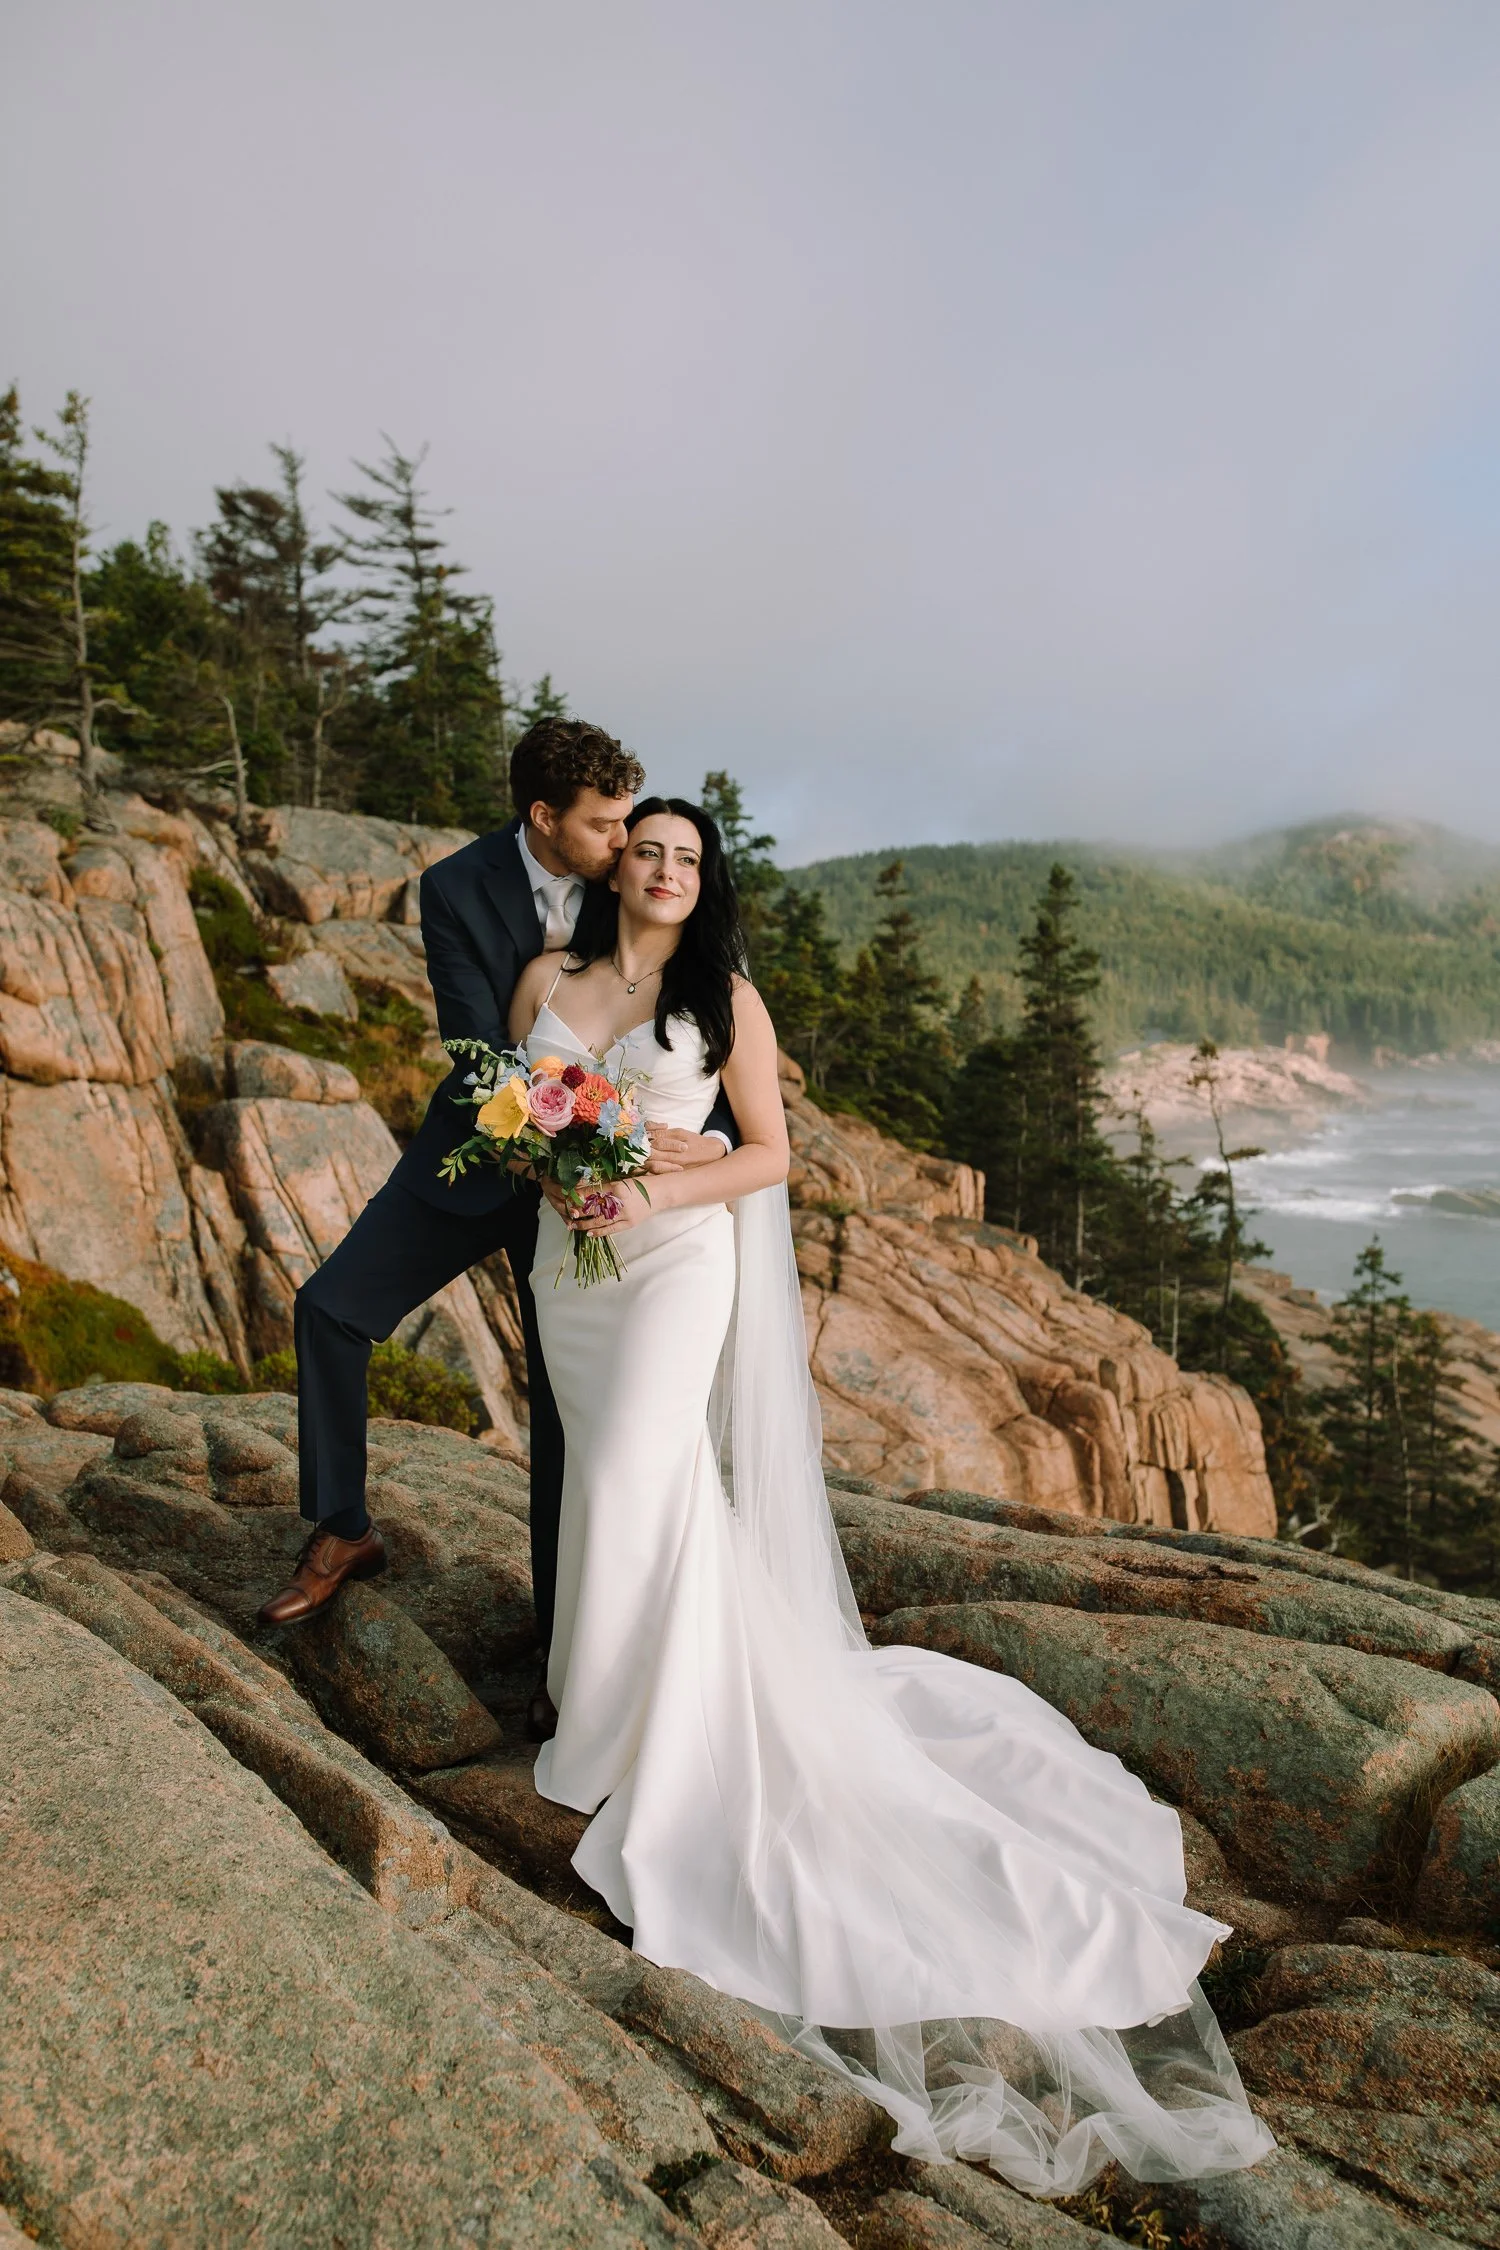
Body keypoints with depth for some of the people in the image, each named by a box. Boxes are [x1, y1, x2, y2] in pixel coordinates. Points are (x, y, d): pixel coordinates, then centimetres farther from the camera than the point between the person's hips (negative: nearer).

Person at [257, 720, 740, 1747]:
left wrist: (712, 1137, -30)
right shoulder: (457, 890, -16)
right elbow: (483, 1056, -24)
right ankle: (344, 1530, 19)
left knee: (568, 1405, 4)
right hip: (484, 1149, 1)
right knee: (330, 1307, -4)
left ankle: (564, 1650, 18)